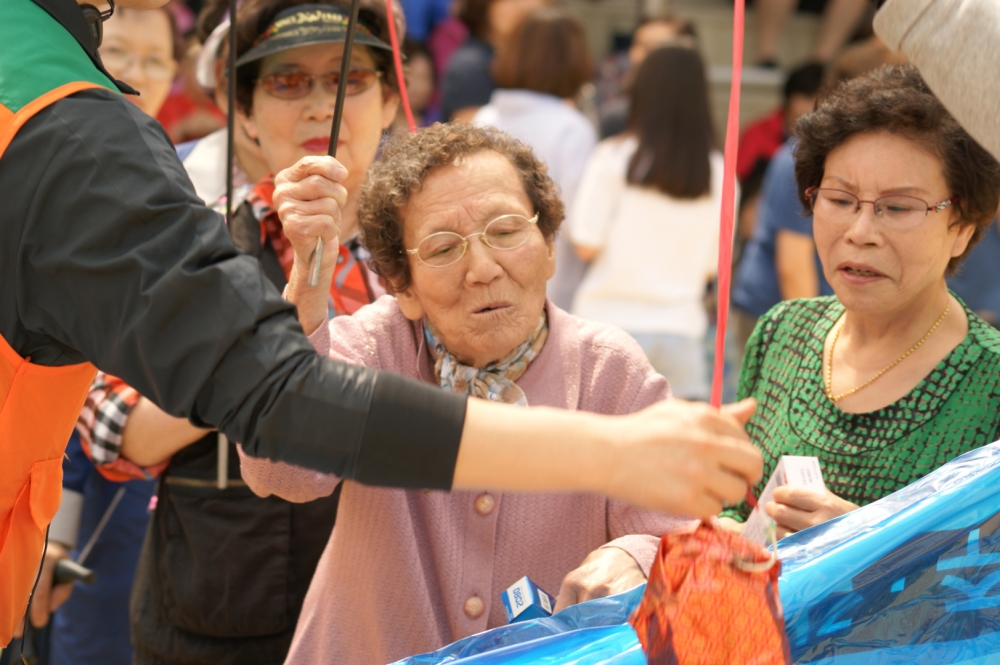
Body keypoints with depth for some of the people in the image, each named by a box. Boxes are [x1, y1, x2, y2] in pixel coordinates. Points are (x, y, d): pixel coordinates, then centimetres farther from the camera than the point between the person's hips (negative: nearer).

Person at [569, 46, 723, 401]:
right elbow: (713, 265, 6)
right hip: (680, 326, 1)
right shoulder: (718, 172, 0)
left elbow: (586, 245, -5)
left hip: (611, 320, -1)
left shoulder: (614, 157, -5)